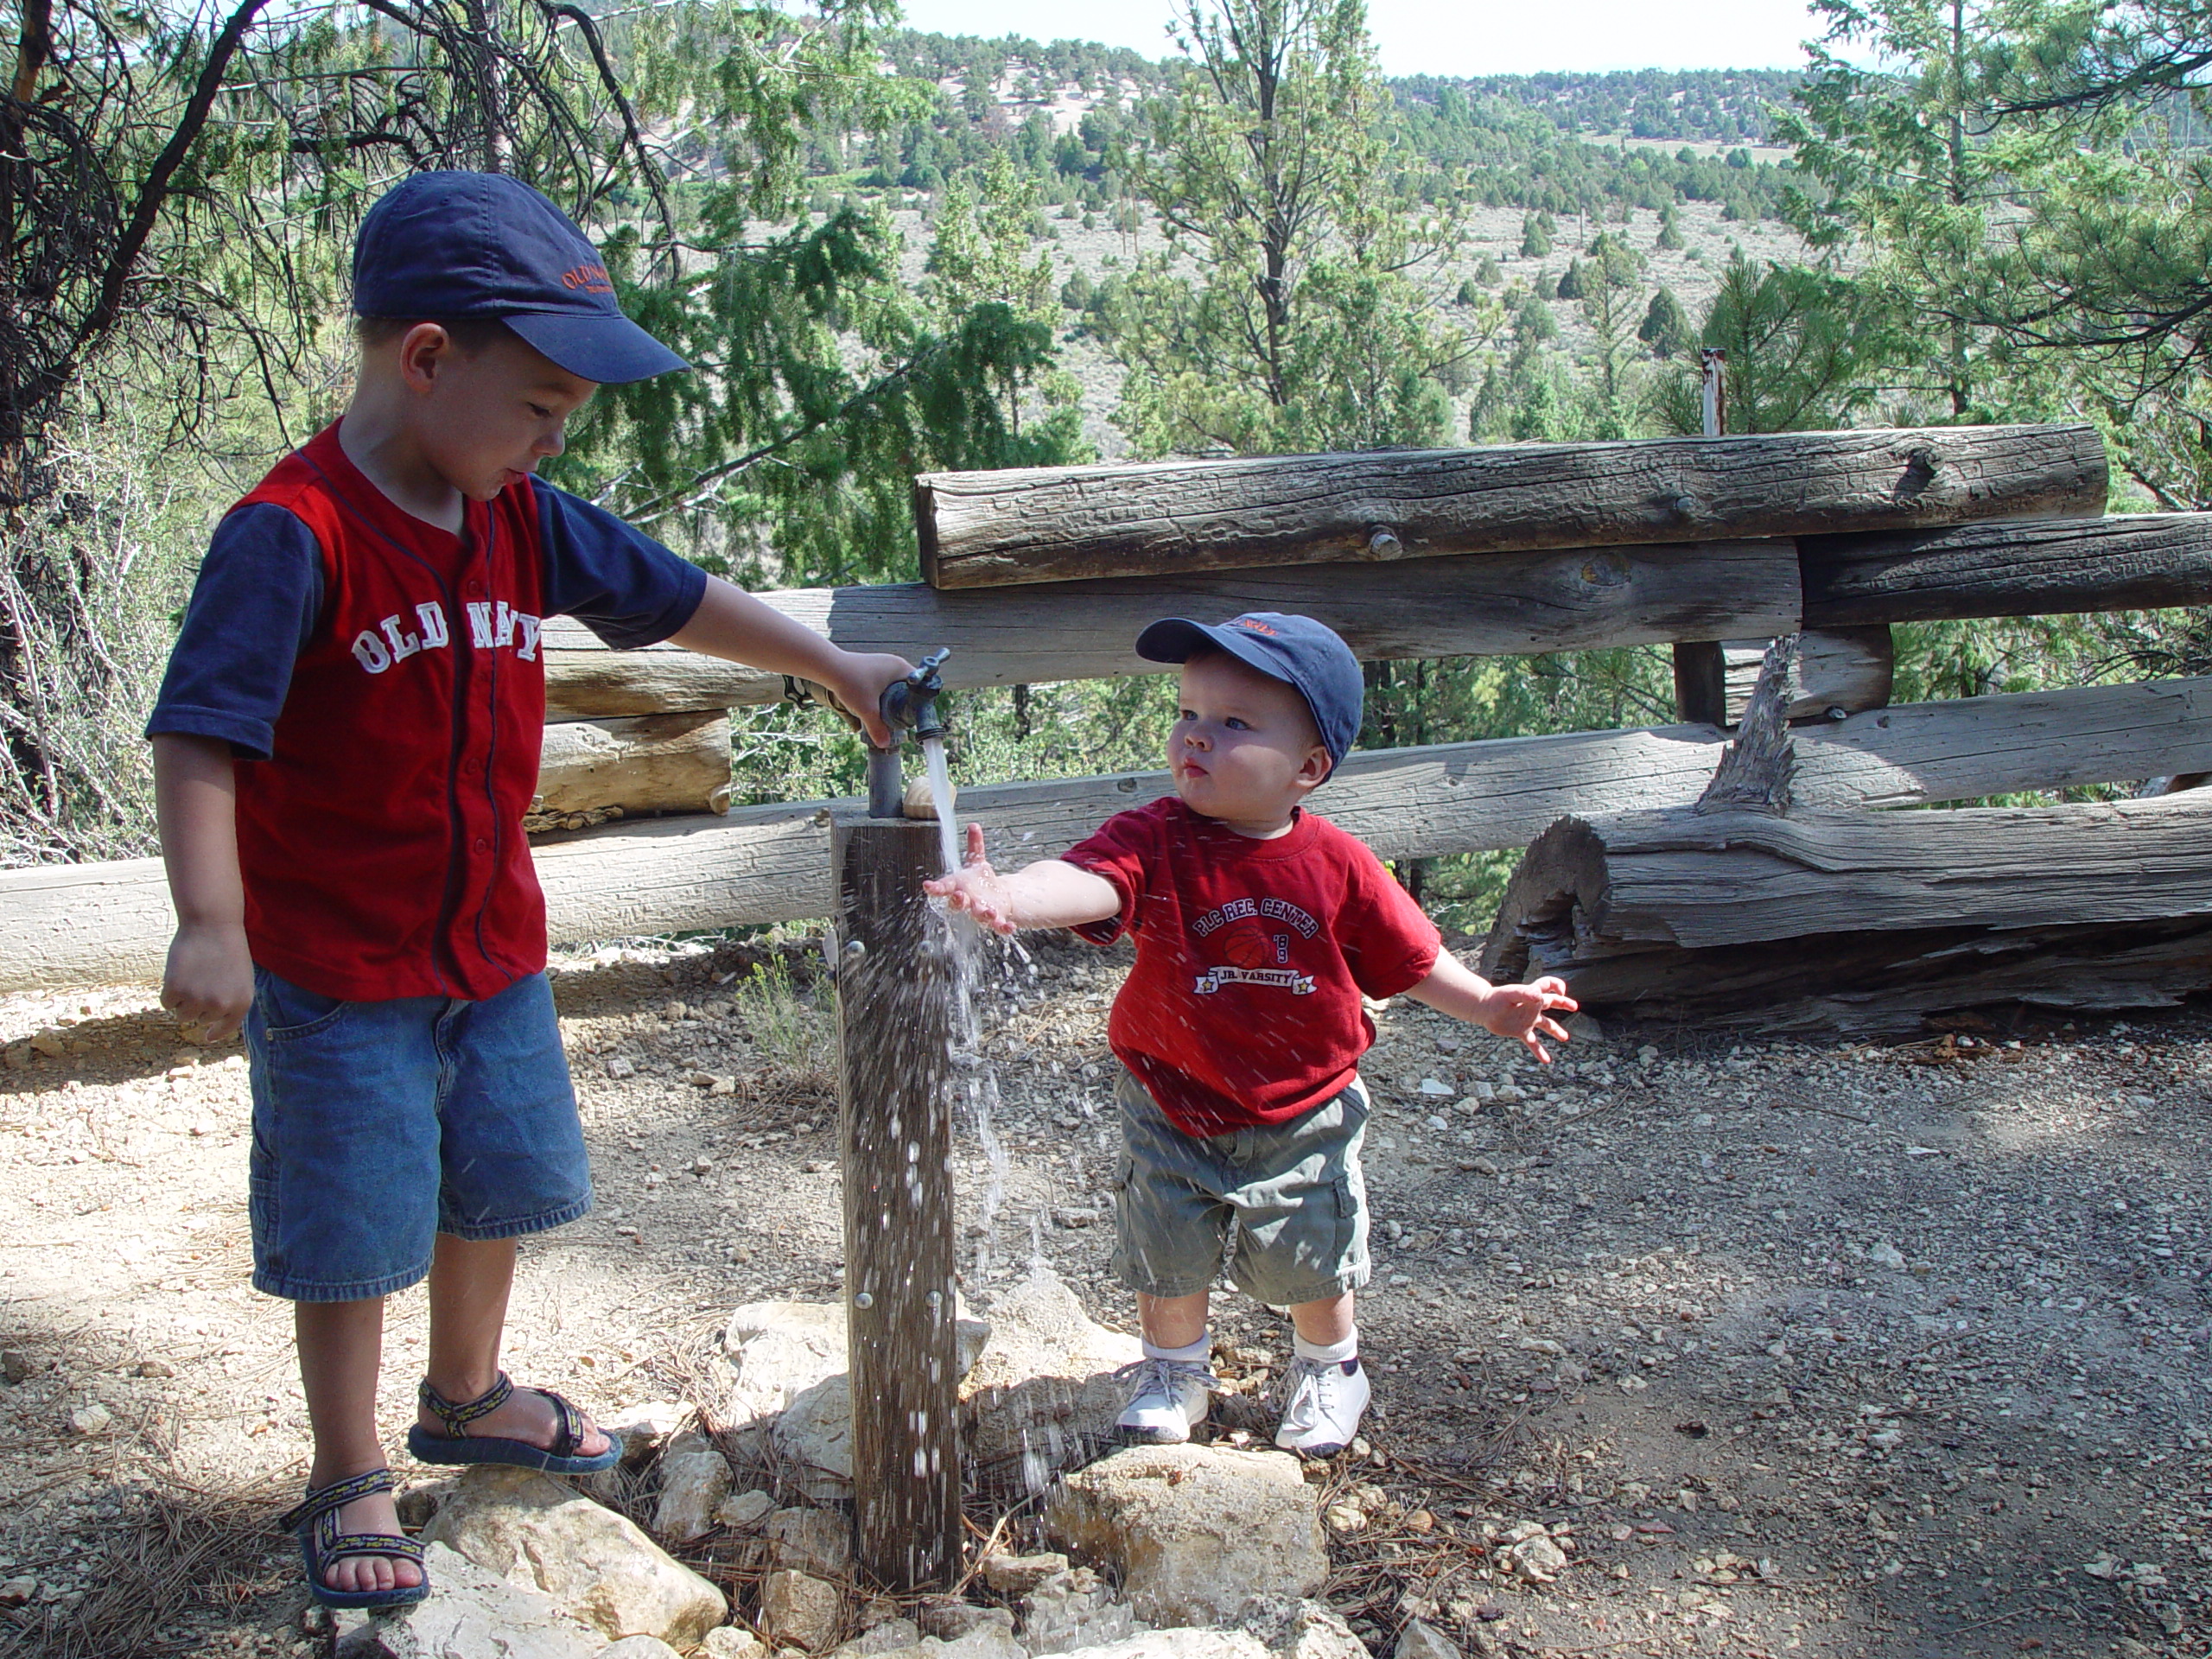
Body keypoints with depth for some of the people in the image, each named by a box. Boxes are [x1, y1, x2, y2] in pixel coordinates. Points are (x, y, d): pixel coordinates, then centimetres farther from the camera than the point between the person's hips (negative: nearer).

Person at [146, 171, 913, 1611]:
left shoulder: (520, 518, 0)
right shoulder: (294, 535, -22)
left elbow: (673, 597, 11)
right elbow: (198, 734, -27)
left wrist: (832, 666, 14)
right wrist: (212, 925, -35)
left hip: (493, 940, 7)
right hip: (338, 964, -7)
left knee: (504, 1178, 21)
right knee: (354, 1222, 4)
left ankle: (467, 1396, 44)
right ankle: (350, 1480, 24)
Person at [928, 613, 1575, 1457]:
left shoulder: (1335, 863, -15)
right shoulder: (1156, 842, -21)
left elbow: (1408, 956, 0)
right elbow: (1089, 880, -42)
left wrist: (1489, 1004, -9)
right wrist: (1010, 896, -62)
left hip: (1304, 1116, 0)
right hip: (1173, 1110, 0)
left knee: (1313, 1260, 15)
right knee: (1167, 1258, 14)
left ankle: (1327, 1371, 45)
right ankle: (1174, 1372, 42)